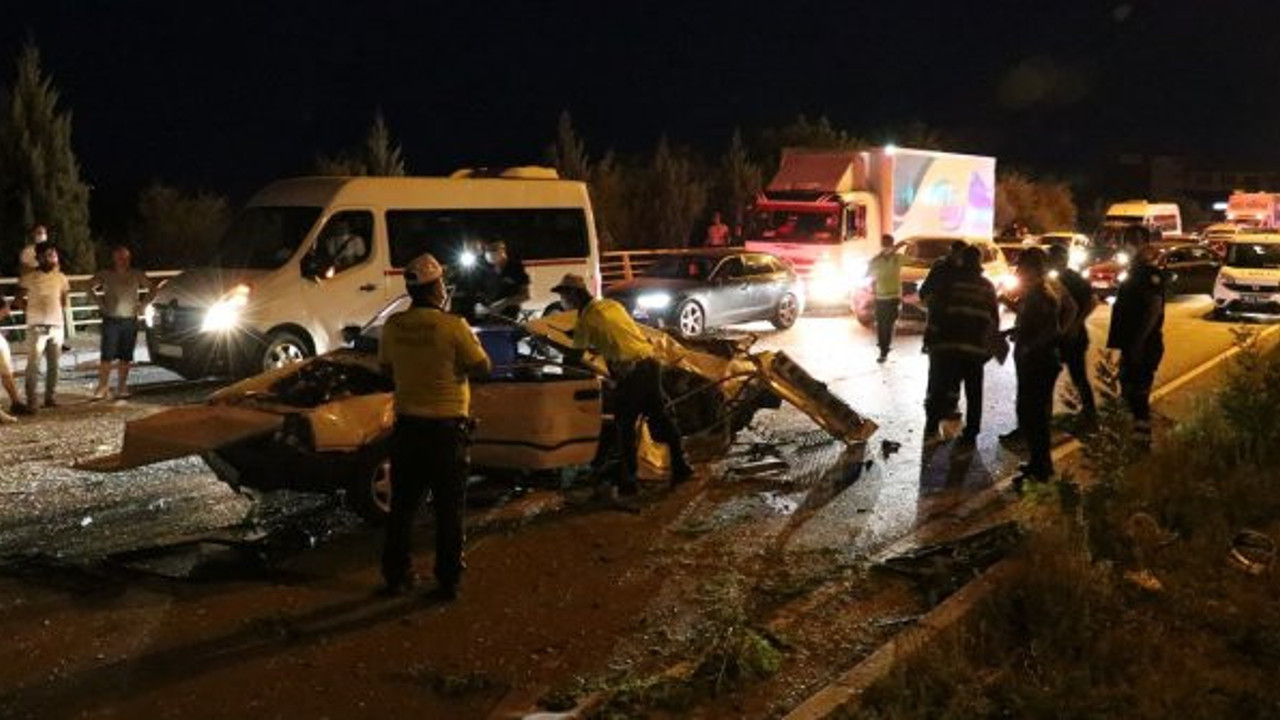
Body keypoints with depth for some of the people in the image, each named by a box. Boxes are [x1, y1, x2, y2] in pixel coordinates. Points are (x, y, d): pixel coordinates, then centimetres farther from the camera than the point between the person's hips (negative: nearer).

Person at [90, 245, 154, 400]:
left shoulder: (137, 274, 6)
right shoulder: (105, 274, 2)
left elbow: (151, 289, 16)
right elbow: (91, 287, 12)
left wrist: (142, 305, 5)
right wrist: (100, 304, 2)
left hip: (130, 320, 2)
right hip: (111, 320, -2)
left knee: (126, 357, 4)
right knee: (107, 356, -7)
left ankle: (121, 388, 12)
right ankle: (102, 388, -3)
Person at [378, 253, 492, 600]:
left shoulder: (393, 326, -2)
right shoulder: (453, 326, -16)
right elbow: (483, 367, -8)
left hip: (407, 425, 4)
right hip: (446, 427, -4)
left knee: (403, 505, 15)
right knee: (449, 509, 7)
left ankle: (396, 575, 22)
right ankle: (448, 581, 11)